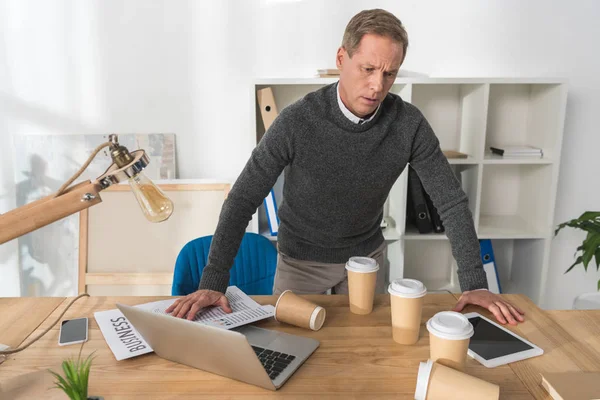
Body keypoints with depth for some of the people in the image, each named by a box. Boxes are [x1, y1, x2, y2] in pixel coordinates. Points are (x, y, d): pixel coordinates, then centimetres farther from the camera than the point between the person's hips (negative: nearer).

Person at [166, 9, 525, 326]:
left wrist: (475, 284, -18)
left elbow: (452, 201, -12)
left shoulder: (409, 124, -18)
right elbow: (242, 200, -23)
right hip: (302, 258, -2)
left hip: (366, 255, 2)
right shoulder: (297, 121, -26)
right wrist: (213, 282, -30)